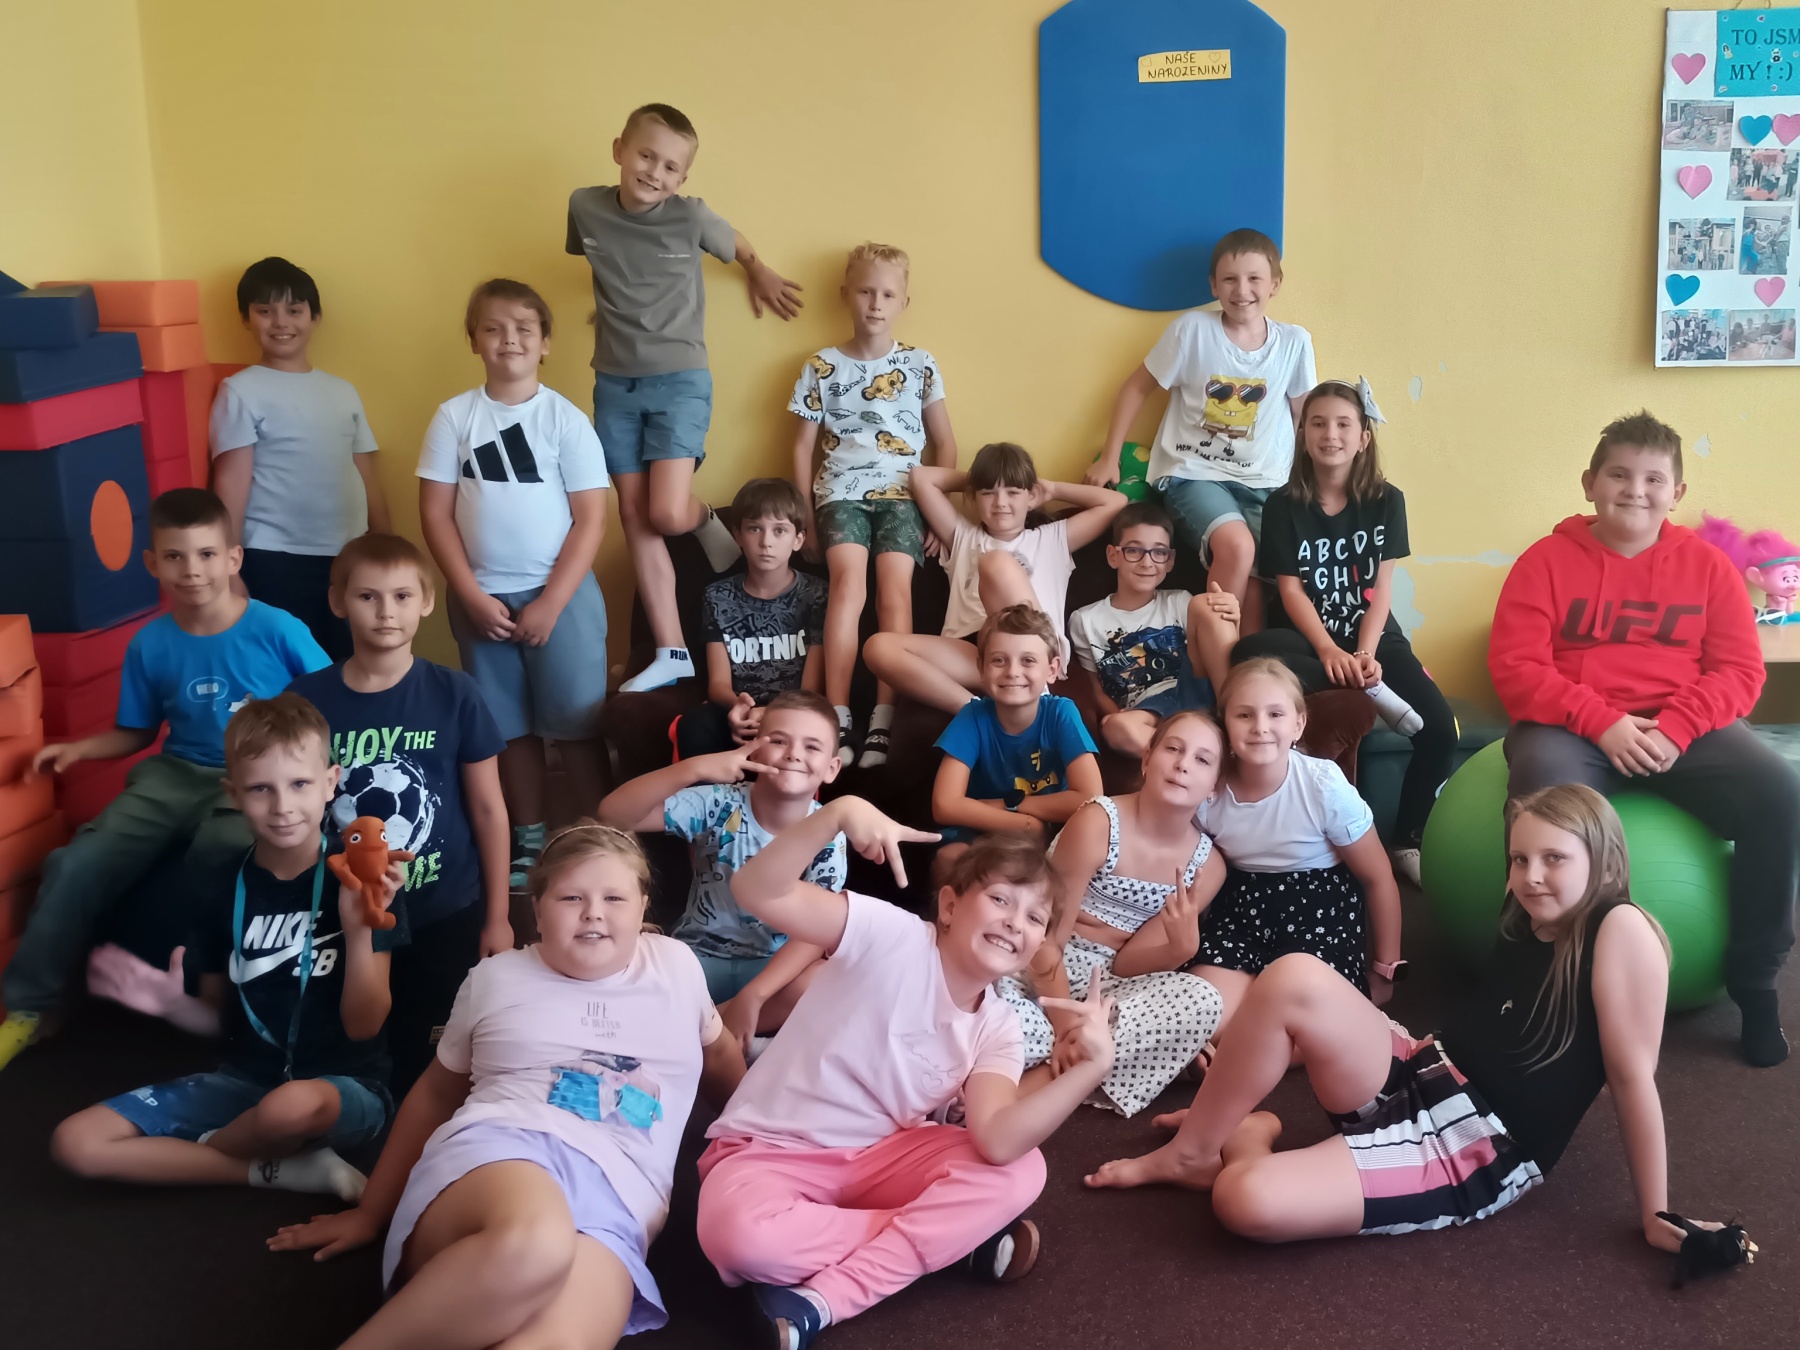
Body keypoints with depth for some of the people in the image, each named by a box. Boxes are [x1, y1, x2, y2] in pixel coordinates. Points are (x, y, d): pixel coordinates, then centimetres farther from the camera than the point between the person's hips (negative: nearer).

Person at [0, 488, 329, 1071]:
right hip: (178, 775, 4)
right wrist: (81, 748, -4)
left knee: (217, 857, -34)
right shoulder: (150, 644, 1)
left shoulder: (278, 630, -10)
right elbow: (136, 733, 13)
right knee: (78, 865, -11)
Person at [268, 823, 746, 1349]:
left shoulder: (676, 967, 18)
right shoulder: (496, 978, 17)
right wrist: (371, 1212, 29)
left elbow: (719, 1056, 36)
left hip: (617, 1199, 0)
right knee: (530, 1247, -43)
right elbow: (436, 1092, 27)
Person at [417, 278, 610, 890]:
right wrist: (471, 596, -8)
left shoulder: (566, 418, -5)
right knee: (510, 727, 10)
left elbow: (591, 519, -7)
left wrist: (550, 604, -12)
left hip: (559, 593, -2)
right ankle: (529, 843, 23)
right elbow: (435, 511, 0)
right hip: (482, 598, 2)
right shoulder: (454, 417, 1)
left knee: (577, 723, -2)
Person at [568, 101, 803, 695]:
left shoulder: (690, 216, -12)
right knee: (634, 519, 3)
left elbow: (740, 248, 10)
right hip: (615, 383, 4)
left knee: (667, 513, -17)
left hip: (680, 380, -3)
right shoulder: (585, 206, -3)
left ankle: (706, 521, 22)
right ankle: (671, 653, 9)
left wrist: (762, 276, 27)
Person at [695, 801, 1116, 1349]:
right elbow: (757, 891, -33)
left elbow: (998, 1141, -24)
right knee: (738, 1235, -39)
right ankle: (947, 1238, -15)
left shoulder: (995, 1029, -4)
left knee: (1021, 1172, -19)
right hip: (770, 1150, -4)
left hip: (878, 1158, 5)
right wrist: (841, 811, -47)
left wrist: (1090, 1068, -36)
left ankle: (817, 1301, -23)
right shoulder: (893, 935, -19)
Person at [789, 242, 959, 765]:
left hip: (902, 492, 1)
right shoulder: (821, 367, 9)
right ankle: (837, 717, -28)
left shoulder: (919, 364, 10)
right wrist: (805, 515, 3)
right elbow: (803, 446, 11)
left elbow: (945, 442, 12)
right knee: (849, 582, -25)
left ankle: (884, 720, -25)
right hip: (842, 491, 0)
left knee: (894, 590, -22)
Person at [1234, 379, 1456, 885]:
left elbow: (1382, 588, -2)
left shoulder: (1386, 501, 3)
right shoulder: (1284, 506, 1)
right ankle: (1376, 695, -29)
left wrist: (1365, 654, -18)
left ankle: (1408, 841, -5)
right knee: (1250, 651, -36)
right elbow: (1291, 590, -6)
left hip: (1374, 636, 1)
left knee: (1440, 724, -24)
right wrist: (1330, 652, -22)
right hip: (1308, 639, -1)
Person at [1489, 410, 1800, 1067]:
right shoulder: (1547, 560, 1)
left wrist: (1676, 728, -16)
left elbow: (1740, 670, 2)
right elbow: (1516, 667, -7)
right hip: (1572, 726, -2)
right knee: (1546, 800, -38)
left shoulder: (1706, 564, 8)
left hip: (1684, 728, 3)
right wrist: (1602, 724, -19)